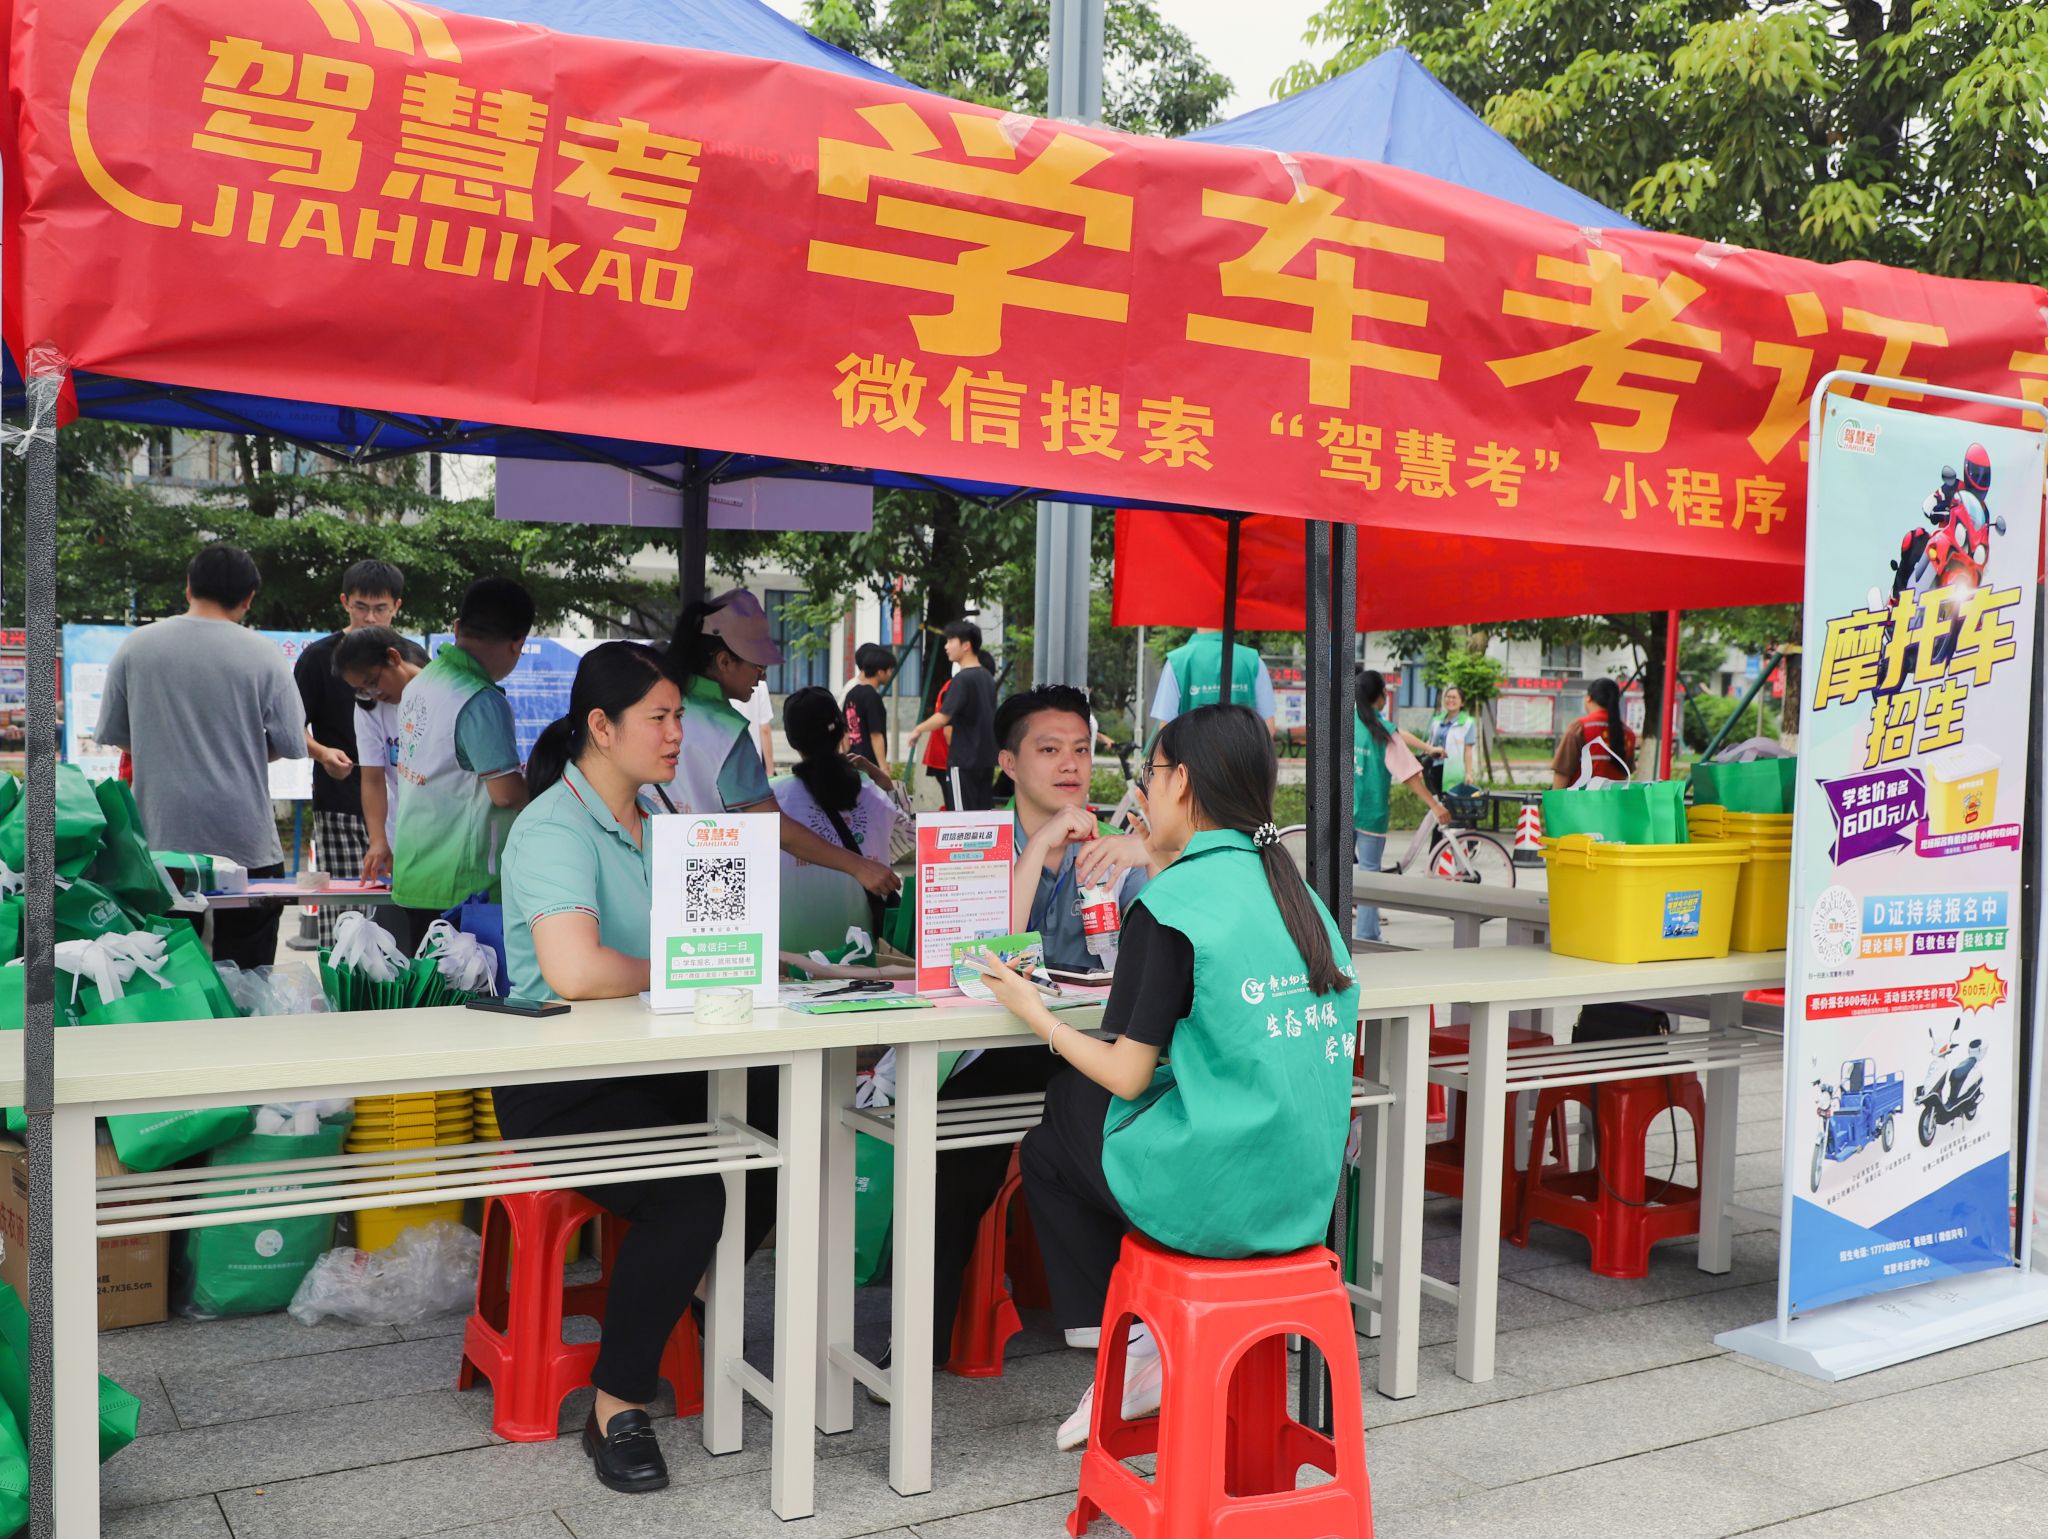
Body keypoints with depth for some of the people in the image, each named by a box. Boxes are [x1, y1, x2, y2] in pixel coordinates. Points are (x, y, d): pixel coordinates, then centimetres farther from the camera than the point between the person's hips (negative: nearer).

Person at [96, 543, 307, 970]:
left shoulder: (136, 647, 1)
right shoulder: (263, 655, -6)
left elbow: (113, 735, 8)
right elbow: (290, 744, -4)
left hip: (162, 840, 2)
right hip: (245, 841, -2)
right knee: (245, 980, 6)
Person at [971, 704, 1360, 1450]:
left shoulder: (1169, 905, -15)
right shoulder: (1294, 891, 7)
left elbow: (1128, 1076, -12)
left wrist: (1034, 1012, 4)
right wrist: (1163, 866, 21)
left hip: (1214, 1198, -7)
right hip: (1301, 1196, 7)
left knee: (1047, 1151, 19)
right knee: (1074, 1097, 26)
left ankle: (1136, 1352, 18)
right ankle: (1148, 1340, 22)